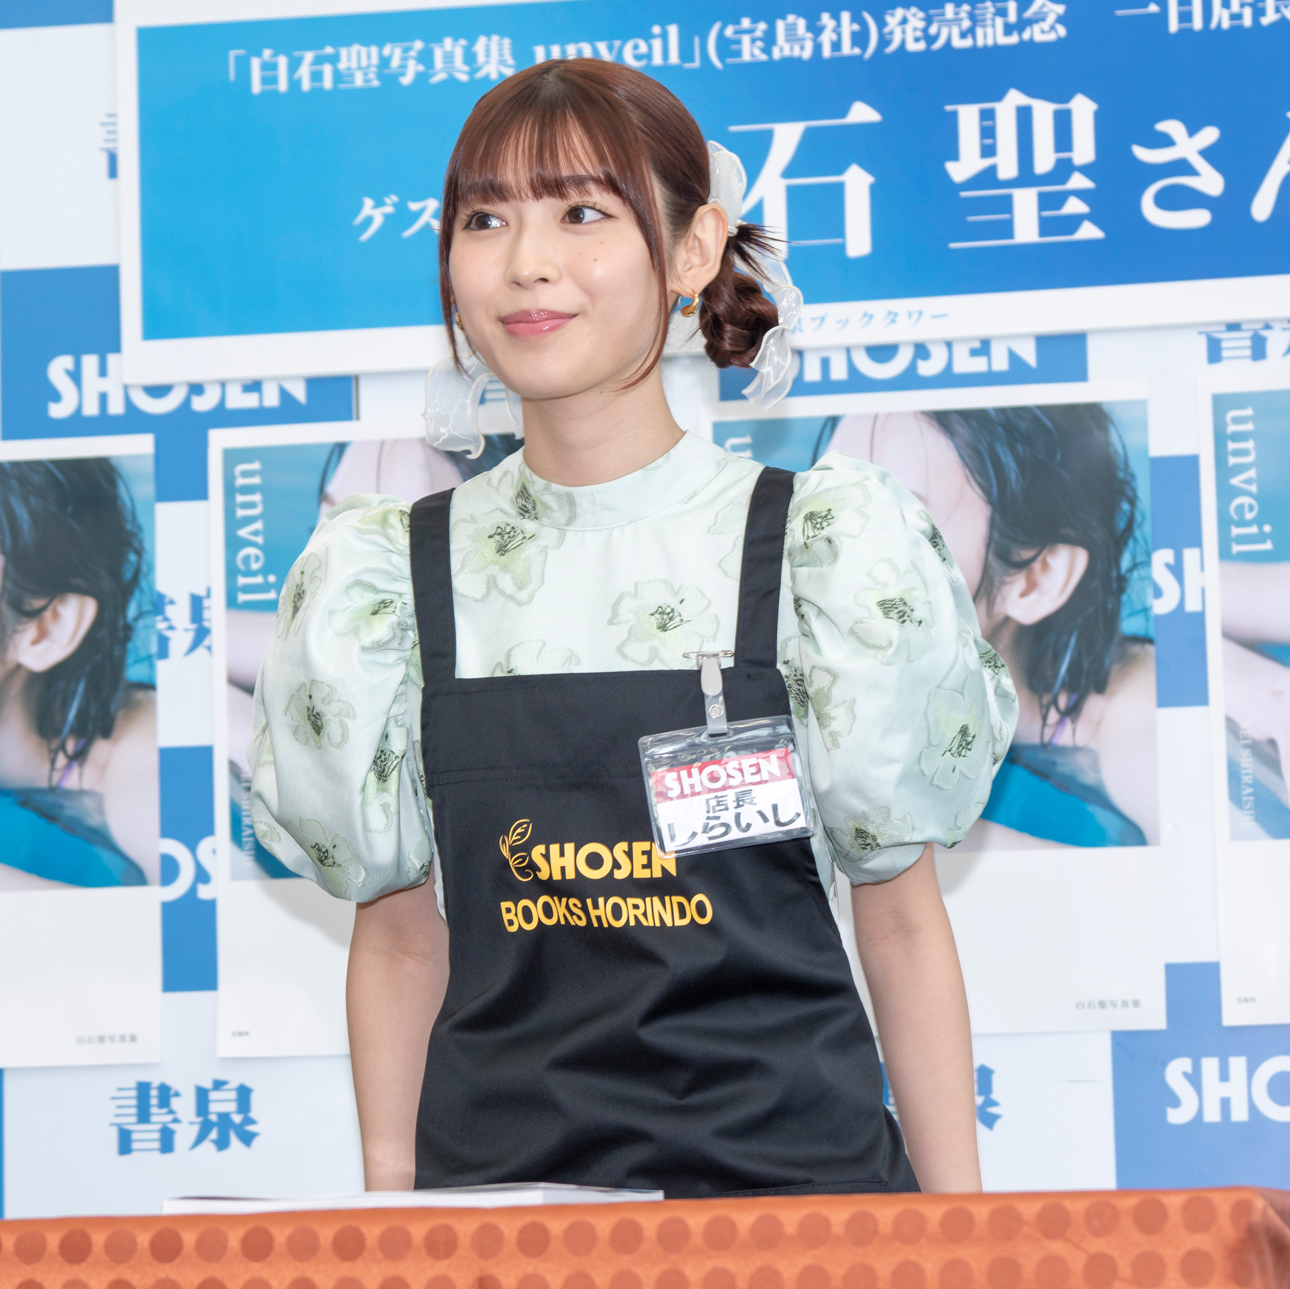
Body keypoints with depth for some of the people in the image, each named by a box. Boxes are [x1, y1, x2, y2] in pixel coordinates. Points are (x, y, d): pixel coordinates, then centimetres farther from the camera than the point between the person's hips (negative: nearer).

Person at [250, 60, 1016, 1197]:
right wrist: (388, 1209, 3)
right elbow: (401, 935, 9)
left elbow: (903, 922, 2)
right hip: (493, 1178, 1)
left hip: (789, 1165, -1)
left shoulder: (828, 546, -2)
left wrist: (961, 1229, -1)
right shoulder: (386, 578, 4)